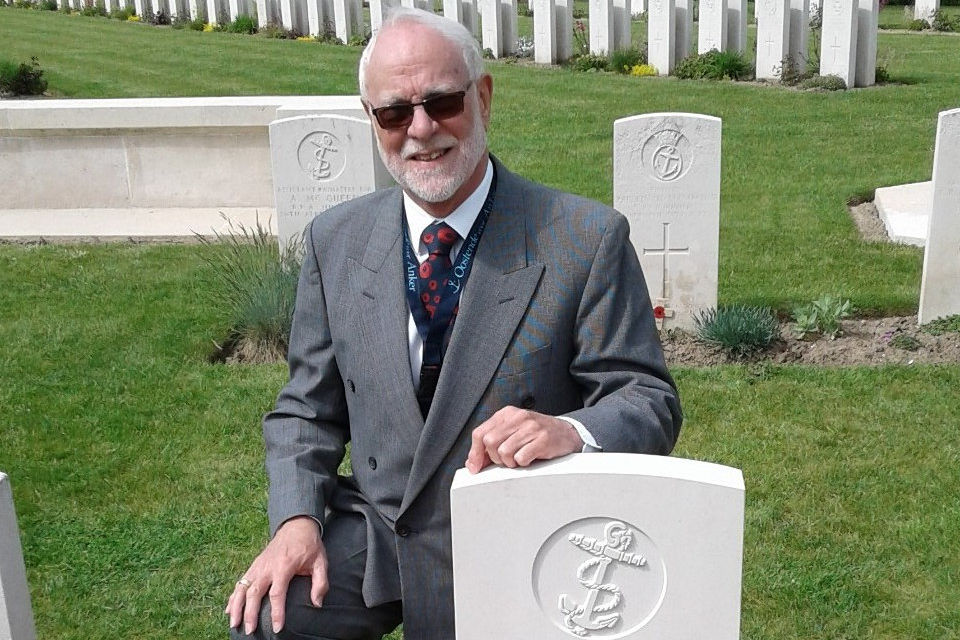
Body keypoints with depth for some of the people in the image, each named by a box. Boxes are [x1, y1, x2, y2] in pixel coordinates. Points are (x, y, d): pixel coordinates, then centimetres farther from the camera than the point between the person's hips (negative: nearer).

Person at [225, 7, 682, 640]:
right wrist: (297, 519, -12)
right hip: (373, 534, 3)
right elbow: (309, 410, 5)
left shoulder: (588, 239, -12)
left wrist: (571, 431, -33)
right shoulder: (335, 240, 0)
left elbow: (651, 402, -12)